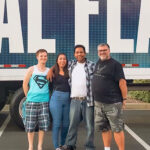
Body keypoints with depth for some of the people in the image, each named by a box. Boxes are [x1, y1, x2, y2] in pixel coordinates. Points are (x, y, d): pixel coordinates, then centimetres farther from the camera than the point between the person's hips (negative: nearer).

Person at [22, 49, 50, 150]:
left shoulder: (49, 71, 7)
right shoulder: (32, 69, 3)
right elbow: (25, 84, 6)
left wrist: (47, 95, 5)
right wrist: (28, 96, 7)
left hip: (44, 101, 1)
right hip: (32, 101, -1)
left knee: (43, 124, 0)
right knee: (30, 124, 2)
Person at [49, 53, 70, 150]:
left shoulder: (68, 72, 8)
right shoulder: (53, 72, 0)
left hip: (68, 99, 3)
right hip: (56, 98, -3)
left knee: (66, 124, 9)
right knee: (57, 123, 0)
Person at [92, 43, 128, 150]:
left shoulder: (115, 64, -9)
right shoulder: (98, 63, 13)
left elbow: (122, 82, -13)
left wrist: (124, 98, -14)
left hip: (113, 103, -7)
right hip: (98, 103, 7)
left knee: (117, 128, -3)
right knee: (104, 128, 14)